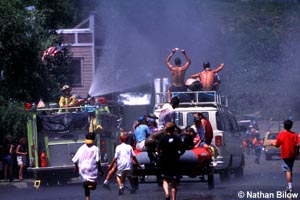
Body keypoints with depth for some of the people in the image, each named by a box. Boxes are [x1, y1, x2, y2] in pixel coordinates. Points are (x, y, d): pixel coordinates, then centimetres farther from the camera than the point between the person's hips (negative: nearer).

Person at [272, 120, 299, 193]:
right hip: (292, 155, 3)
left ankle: (290, 187, -16)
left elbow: (277, 145, -2)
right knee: (290, 170, 18)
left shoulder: (281, 134, -9)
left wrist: (273, 143, 18)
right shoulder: (294, 134, -5)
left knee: (288, 171, -5)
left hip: (285, 155, -3)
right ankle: (289, 186, 25)